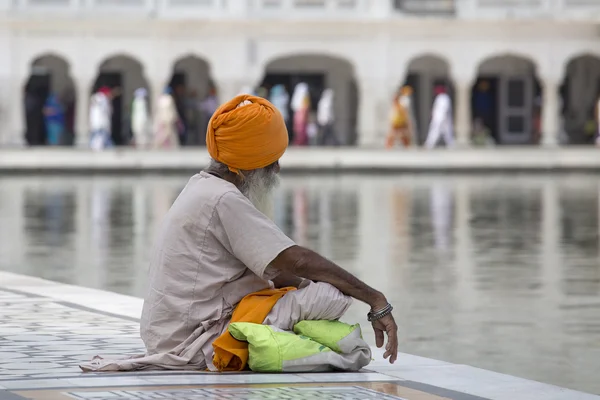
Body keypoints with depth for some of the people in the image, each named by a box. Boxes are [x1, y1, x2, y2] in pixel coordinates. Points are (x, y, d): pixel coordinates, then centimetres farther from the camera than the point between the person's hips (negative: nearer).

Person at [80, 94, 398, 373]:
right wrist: (376, 300, -15)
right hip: (194, 347, -10)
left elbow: (270, 268, 20)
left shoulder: (202, 187, 16)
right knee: (330, 295, -21)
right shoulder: (225, 201, -15)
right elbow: (298, 261, -18)